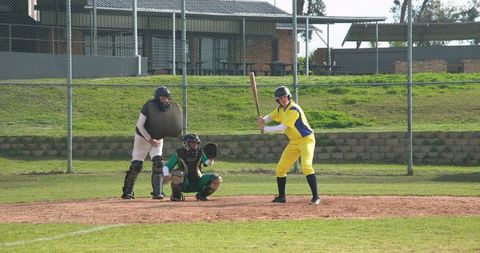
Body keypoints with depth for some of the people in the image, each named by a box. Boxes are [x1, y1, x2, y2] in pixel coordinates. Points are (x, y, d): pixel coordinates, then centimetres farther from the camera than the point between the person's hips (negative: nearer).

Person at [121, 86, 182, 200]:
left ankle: (157, 193, -13)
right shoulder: (149, 106, -24)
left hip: (157, 139, 3)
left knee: (158, 163, -13)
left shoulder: (170, 109, -10)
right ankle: (127, 192, 13)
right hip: (143, 137, -3)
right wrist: (150, 140, -25)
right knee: (136, 165, -3)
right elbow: (139, 125, -22)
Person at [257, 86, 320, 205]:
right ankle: (281, 196, 20)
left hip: (306, 140, -9)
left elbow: (282, 128, -26)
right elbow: (270, 117, 14)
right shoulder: (280, 109, 3)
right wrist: (263, 120, -11)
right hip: (294, 142, 9)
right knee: (280, 168, 8)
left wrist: (265, 129, -20)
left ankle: (316, 197, -24)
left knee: (306, 166, -26)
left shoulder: (293, 110, -24)